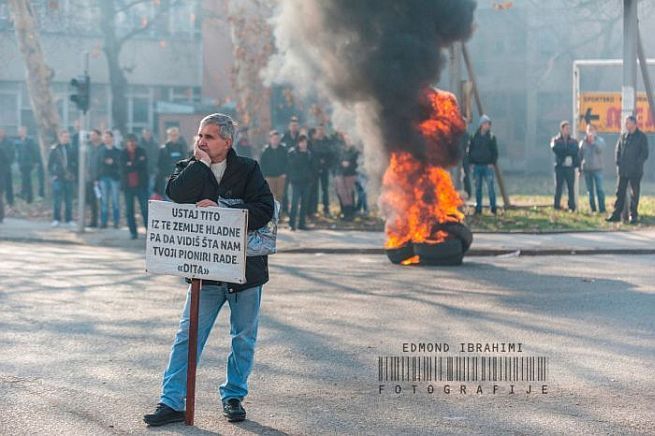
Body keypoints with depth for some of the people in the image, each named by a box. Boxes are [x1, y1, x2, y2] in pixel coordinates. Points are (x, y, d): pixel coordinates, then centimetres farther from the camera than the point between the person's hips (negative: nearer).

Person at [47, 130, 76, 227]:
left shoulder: (71, 148, 4)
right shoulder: (54, 149, -1)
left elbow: (74, 162, 11)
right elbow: (49, 164, 3)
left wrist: (73, 174, 4)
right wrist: (52, 175, -4)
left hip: (69, 178, 2)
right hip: (58, 178, -2)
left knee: (69, 200, 6)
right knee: (57, 199, -2)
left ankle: (69, 219, 13)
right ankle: (56, 219, 6)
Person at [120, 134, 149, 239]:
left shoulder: (141, 152, 5)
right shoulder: (123, 154, 4)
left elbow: (144, 165, -8)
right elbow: (124, 168, -10)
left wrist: (131, 165, -11)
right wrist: (138, 163, -11)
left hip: (141, 184, -1)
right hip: (128, 186, 1)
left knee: (145, 208, -5)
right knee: (129, 210, 3)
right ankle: (133, 232, 10)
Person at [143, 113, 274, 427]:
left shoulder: (248, 170, 0)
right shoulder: (189, 169, 4)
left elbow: (264, 209, -13)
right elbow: (177, 195, -17)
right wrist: (200, 161, -13)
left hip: (246, 267, 0)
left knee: (243, 338, 10)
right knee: (187, 335, -4)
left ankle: (233, 396, 26)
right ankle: (172, 402, -1)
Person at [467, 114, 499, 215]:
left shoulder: (491, 137, 3)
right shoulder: (474, 137, 7)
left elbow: (495, 152, 2)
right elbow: (470, 150, 12)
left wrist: (492, 163, -8)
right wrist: (471, 162, 2)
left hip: (488, 166, -2)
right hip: (477, 165, 2)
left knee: (490, 187, -7)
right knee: (478, 188, 6)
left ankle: (493, 207, -1)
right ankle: (478, 208, 11)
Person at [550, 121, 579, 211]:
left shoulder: (573, 141, 14)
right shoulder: (556, 140, 9)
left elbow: (575, 151, -3)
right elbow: (554, 148, -11)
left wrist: (562, 151, -11)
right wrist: (568, 151, -9)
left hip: (570, 167, 2)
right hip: (560, 166, -2)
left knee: (571, 187, 0)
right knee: (558, 187, -2)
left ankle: (572, 207, 2)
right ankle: (557, 206, 2)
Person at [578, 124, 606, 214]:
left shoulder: (599, 140, 3)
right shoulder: (583, 142, 9)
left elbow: (600, 149, -16)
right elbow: (580, 155, 11)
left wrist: (593, 141, -18)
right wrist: (579, 168, 7)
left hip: (597, 168, -2)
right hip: (586, 169, 2)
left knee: (600, 189, -7)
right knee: (590, 190, 6)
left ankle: (602, 209, -5)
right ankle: (592, 209, 11)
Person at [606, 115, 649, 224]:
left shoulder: (641, 137, -3)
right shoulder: (623, 136, 9)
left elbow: (645, 154, -6)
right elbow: (618, 150, 15)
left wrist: (636, 164, -13)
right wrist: (618, 163, 2)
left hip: (635, 171, -4)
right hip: (623, 170, 4)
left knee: (634, 194, 2)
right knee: (620, 193, 5)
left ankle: (634, 216, 8)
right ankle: (616, 215, 9)